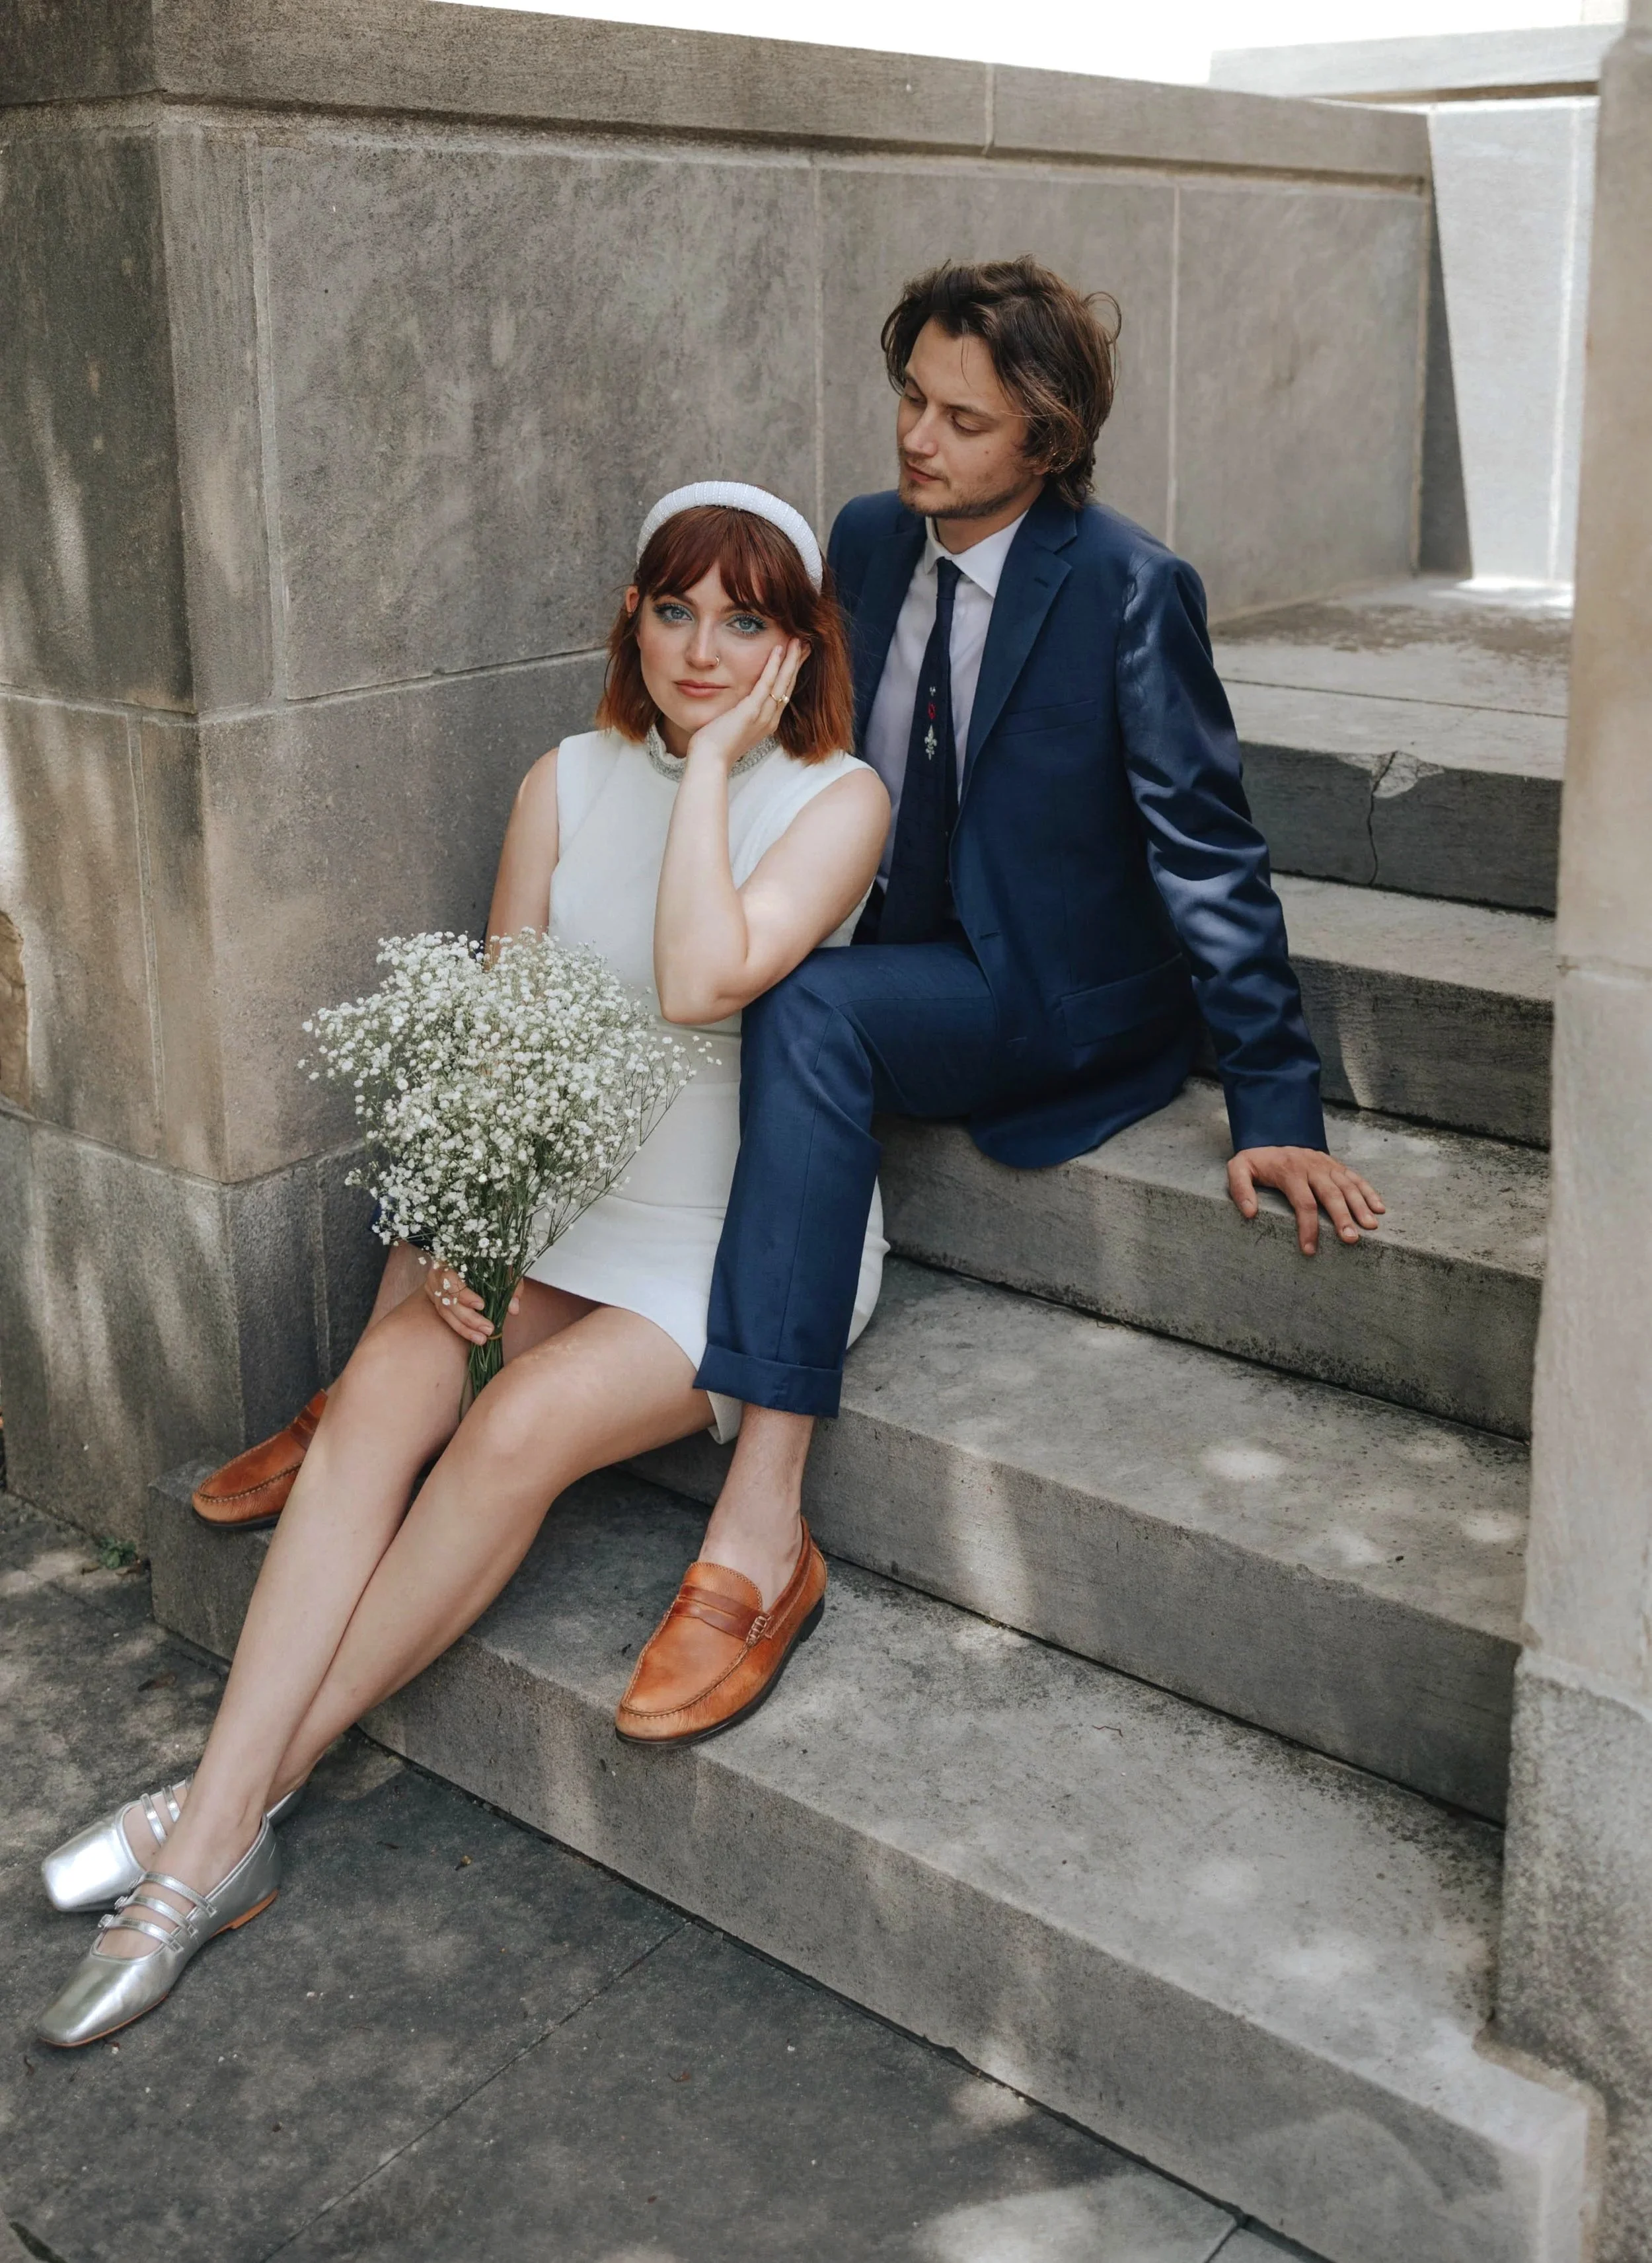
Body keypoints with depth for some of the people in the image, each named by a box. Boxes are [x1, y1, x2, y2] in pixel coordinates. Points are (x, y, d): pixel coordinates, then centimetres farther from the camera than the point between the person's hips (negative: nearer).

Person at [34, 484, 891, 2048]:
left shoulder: (838, 798, -7)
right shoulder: (569, 783, 5)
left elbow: (701, 982, -25)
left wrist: (717, 755, -17)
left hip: (758, 1238, -4)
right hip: (571, 1198, 4)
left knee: (521, 1428, -26)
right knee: (385, 1384, -23)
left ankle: (234, 1805, -12)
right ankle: (215, 1835, -21)